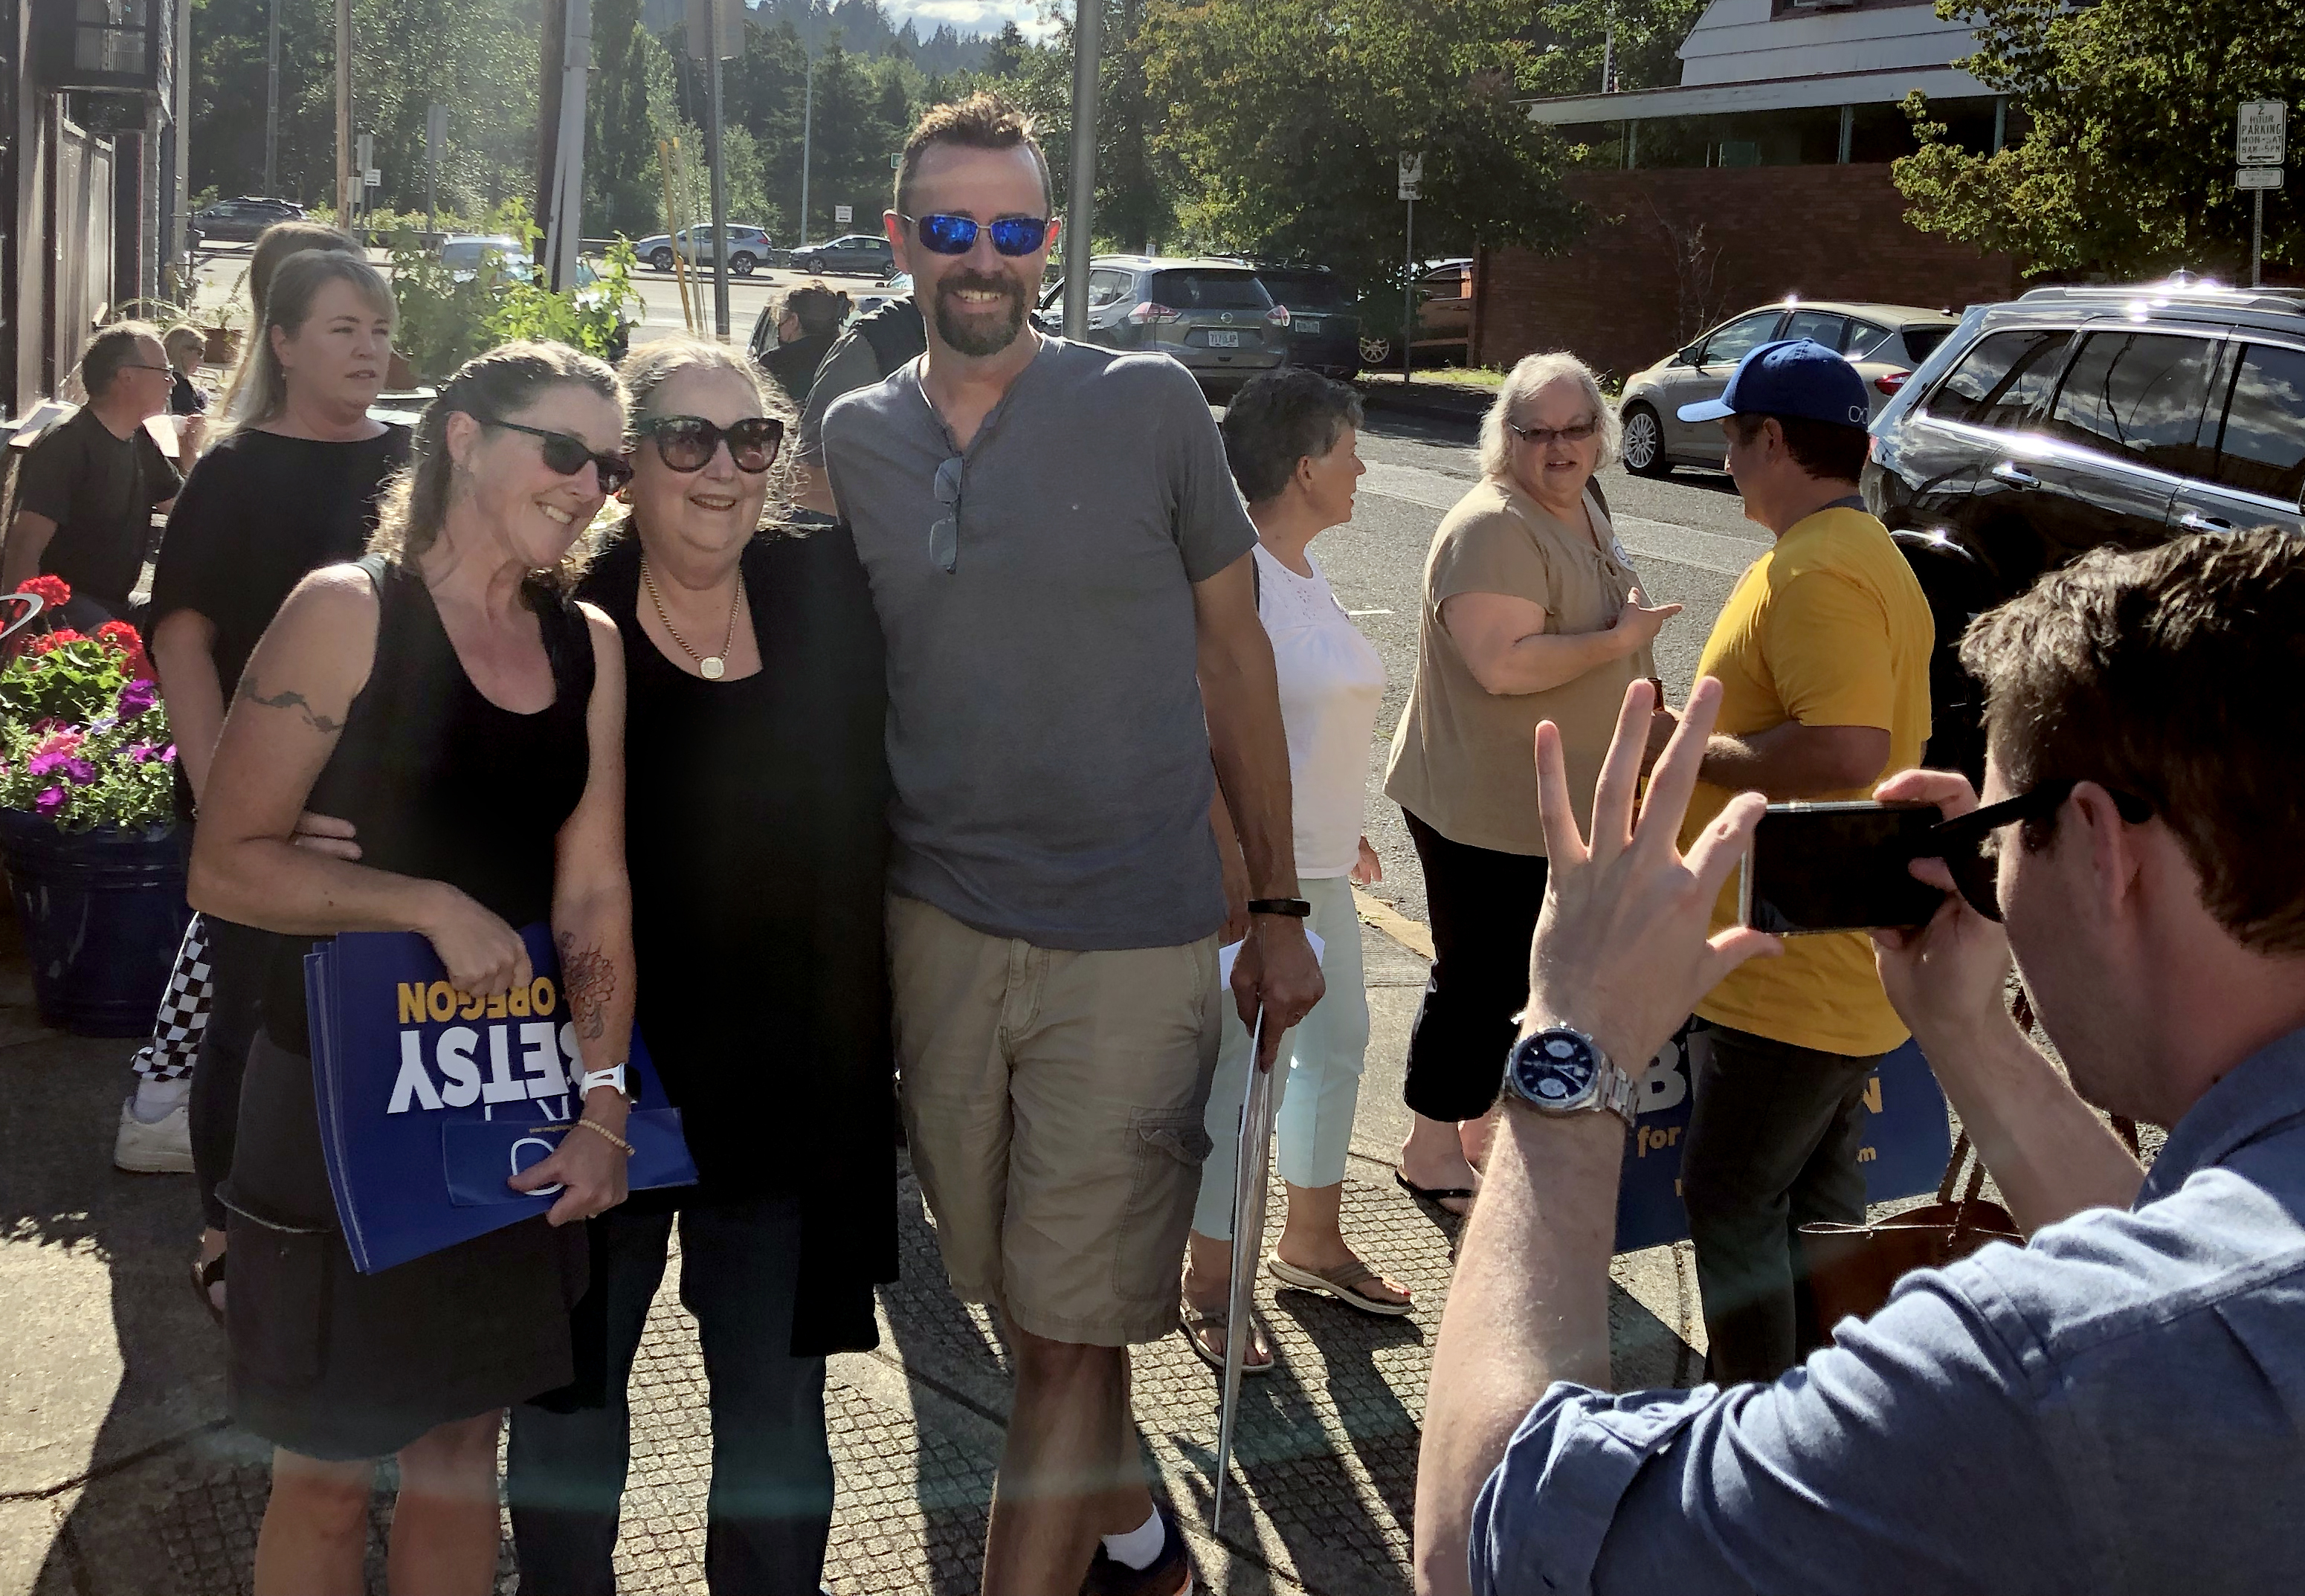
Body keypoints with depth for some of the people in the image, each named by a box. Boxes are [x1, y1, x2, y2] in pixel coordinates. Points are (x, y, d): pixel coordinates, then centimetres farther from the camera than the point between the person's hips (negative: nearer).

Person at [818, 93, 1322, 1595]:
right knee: (1023, 1294, 16)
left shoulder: (1150, 405, -4)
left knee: (1070, 1332, -2)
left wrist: (1279, 909, 3)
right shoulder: (855, 438, 5)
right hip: (937, 924, 4)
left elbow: (1233, 653, 2)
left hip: (1132, 943, -3)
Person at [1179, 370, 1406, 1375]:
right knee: (1249, 1068, -3)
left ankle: (1311, 1240, 35)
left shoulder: (1302, 569, 11)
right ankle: (1210, 1283, 12)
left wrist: (1343, 831, 23)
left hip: (1318, 867, 10)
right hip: (1252, 869, -10)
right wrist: (1234, 882, -25)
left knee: (1336, 1042, 18)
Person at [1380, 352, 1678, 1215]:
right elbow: (1504, 663, -32)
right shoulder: (1495, 528, -22)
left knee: (1516, 978, 19)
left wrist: (1645, 715, 22)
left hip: (1562, 806, 9)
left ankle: (1477, 1127, 34)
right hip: (1484, 809, -9)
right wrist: (1622, 639, -24)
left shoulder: (1581, 508, 10)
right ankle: (1432, 1152, 18)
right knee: (1477, 980, 2)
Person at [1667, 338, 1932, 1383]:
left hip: (1788, 973, -11)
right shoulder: (1870, 555, 15)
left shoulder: (1816, 572, -21)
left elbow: (1848, 749, -32)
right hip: (1847, 966, 11)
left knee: (1730, 1201, -1)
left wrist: (1700, 755, -19)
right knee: (1818, 1197, 21)